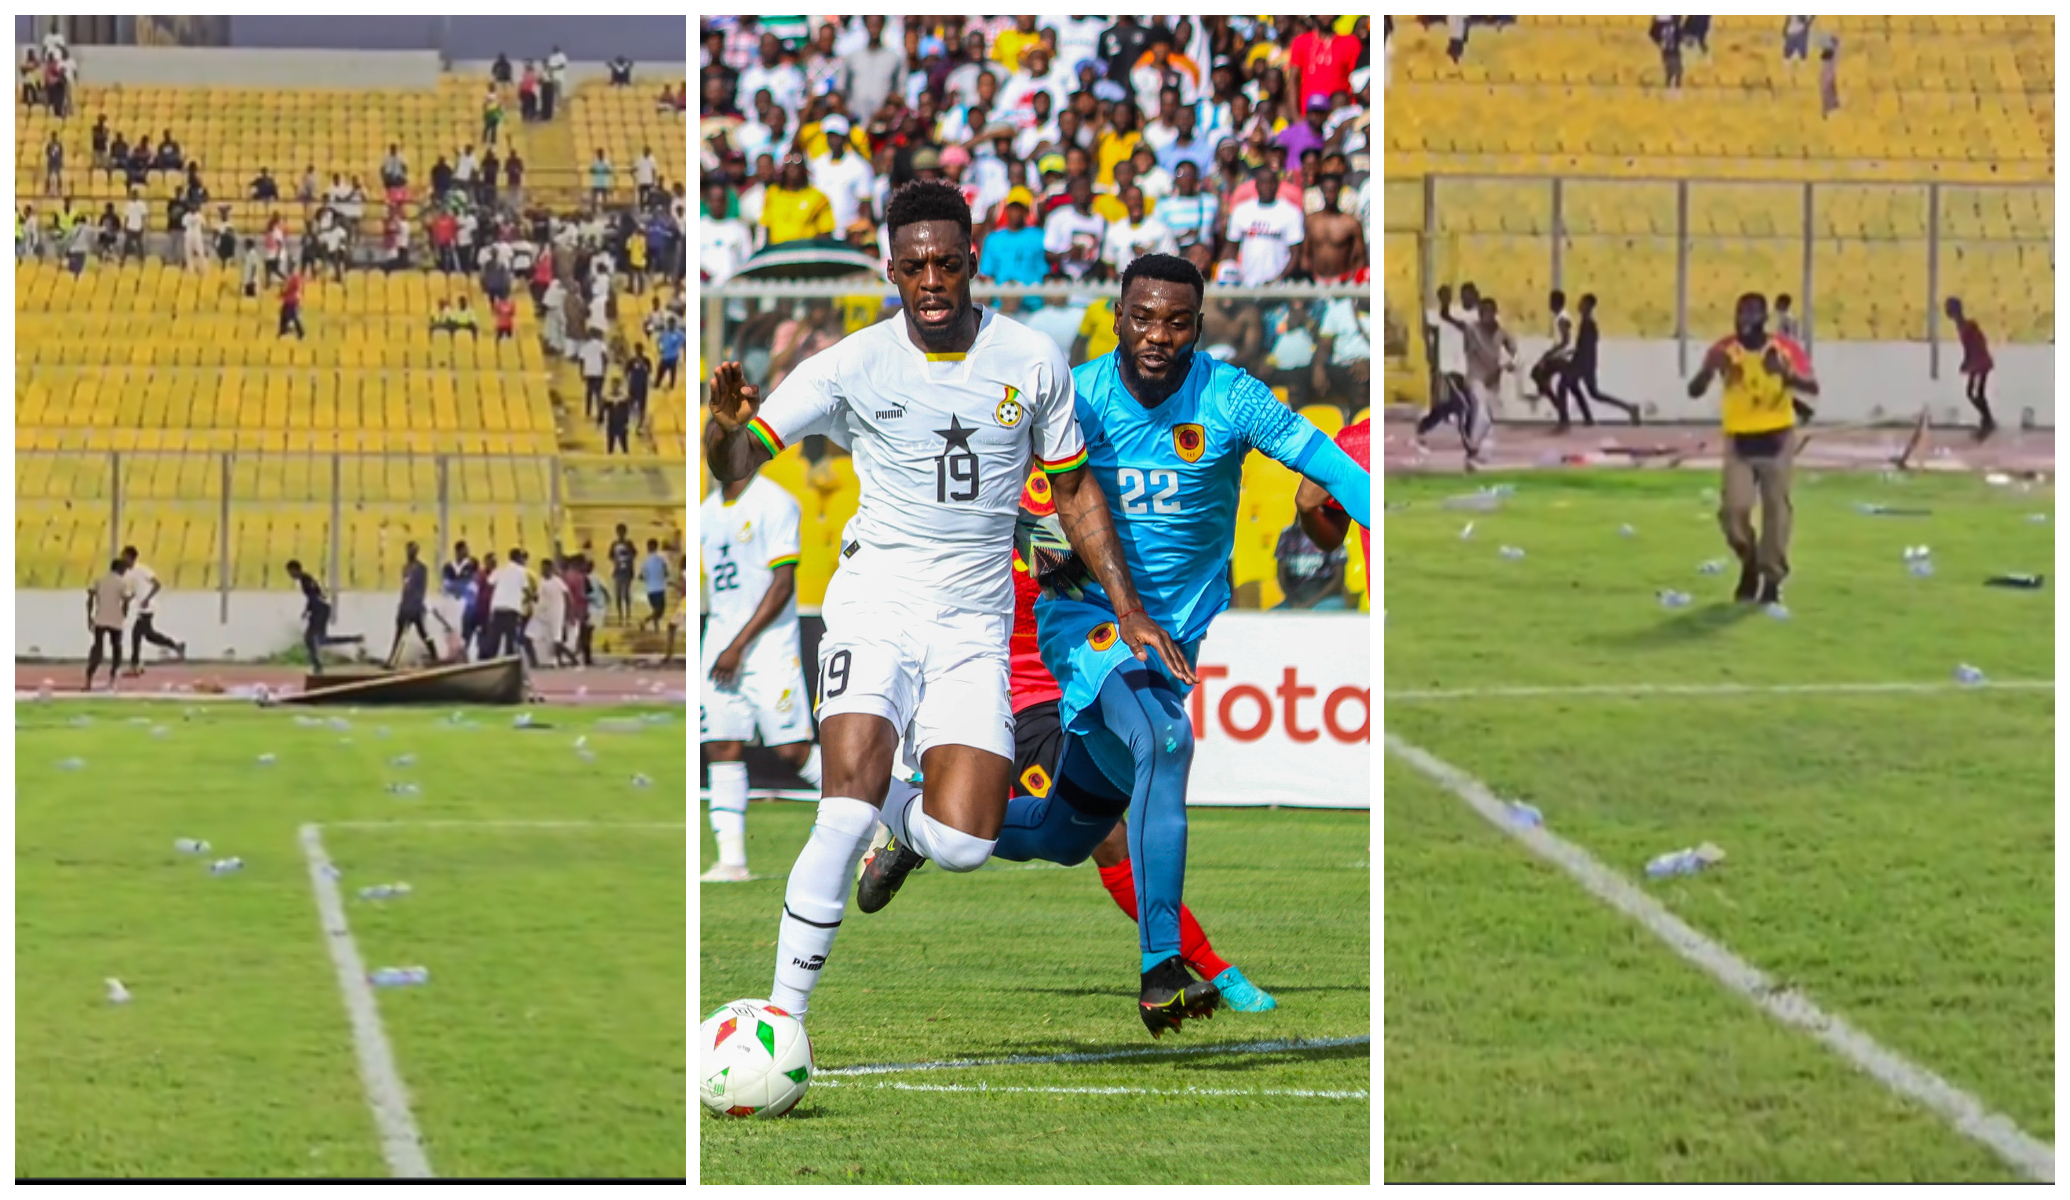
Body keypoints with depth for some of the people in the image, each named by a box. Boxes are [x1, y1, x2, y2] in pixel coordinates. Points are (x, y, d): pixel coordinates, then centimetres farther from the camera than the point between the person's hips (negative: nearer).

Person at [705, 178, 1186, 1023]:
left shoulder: (1033, 364, 1)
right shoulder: (854, 365, -5)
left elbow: (1072, 489, 14)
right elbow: (737, 466, -8)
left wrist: (1127, 609, 8)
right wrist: (728, 426, -31)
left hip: (975, 624, 2)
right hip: (877, 603, -2)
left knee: (964, 844, -12)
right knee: (848, 811, -23)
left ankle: (903, 828, 27)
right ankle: (783, 1015, -15)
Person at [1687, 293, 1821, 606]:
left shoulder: (1782, 349, -6)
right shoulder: (1724, 350, -6)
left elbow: (1812, 388, -13)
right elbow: (1694, 392, -7)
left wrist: (1787, 374, -34)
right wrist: (1709, 371, -29)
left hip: (1775, 438, 0)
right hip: (1740, 440, 0)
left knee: (1776, 510, 1)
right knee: (1733, 508, -10)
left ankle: (1772, 578, 12)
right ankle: (1749, 562, 17)